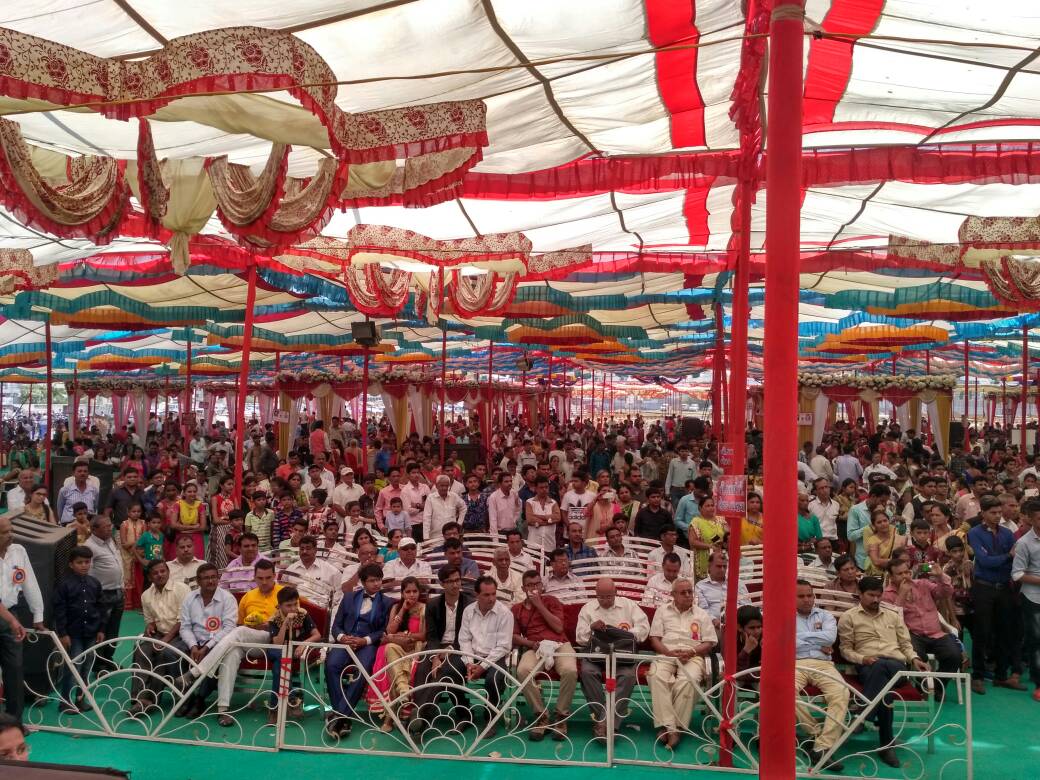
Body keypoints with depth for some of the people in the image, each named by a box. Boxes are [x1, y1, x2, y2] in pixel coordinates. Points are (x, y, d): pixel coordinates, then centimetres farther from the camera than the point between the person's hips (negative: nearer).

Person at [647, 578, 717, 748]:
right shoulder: (662, 611, 19)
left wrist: (691, 652, -9)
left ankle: (676, 727, -30)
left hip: (692, 656, -1)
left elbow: (710, 643, 10)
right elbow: (654, 638, 11)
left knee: (687, 681, -35)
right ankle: (668, 726, -35)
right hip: (666, 654, 1)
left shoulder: (702, 615, 18)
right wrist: (670, 653, -8)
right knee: (656, 676, -33)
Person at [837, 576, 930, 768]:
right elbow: (845, 649, 8)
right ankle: (887, 743, -35)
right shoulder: (849, 617, 13)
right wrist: (862, 659, -11)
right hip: (868, 665, -1)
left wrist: (914, 659, 2)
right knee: (883, 683, -38)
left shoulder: (893, 616, 26)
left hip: (897, 665, 1)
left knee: (881, 667, -38)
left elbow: (905, 644, 24)